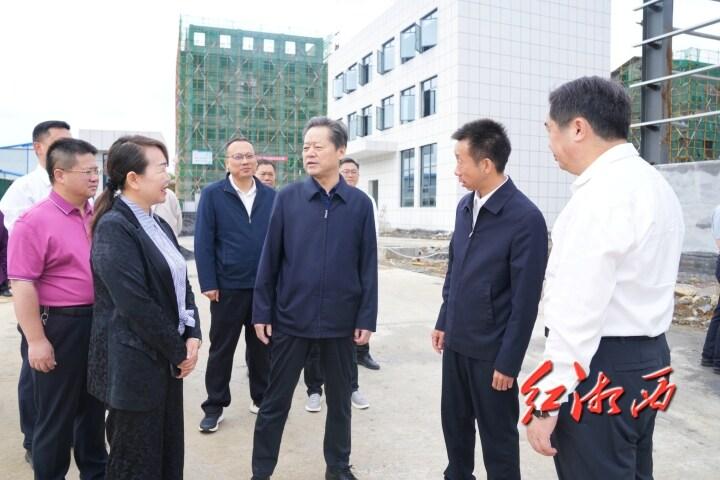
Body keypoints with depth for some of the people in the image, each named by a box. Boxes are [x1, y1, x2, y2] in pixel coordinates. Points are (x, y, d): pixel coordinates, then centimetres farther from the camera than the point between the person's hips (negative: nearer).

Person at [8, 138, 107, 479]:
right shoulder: (35, 221, -13)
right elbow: (22, 286, -16)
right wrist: (36, 340, -18)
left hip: (98, 323, 6)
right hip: (59, 326, -6)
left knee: (94, 406, 21)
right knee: (56, 415, 9)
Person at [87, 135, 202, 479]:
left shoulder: (159, 225, 10)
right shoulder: (113, 226, -16)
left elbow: (181, 284, 10)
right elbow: (136, 304, -21)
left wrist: (192, 336, -4)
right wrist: (179, 352, -13)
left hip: (165, 359, 8)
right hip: (135, 363, -8)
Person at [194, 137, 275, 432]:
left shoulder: (271, 196, 3)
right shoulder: (212, 194, -3)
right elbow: (203, 242, -6)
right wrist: (208, 283, -10)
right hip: (227, 287, -2)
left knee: (262, 347, 14)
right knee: (221, 349, 10)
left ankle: (261, 399, 30)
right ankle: (215, 406, 23)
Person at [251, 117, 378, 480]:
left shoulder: (359, 203, -2)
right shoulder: (287, 198, -3)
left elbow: (368, 265, 0)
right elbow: (269, 259, -1)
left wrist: (366, 317, -2)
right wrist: (262, 312, -2)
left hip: (341, 320, 1)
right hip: (291, 317, 0)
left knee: (339, 399, 16)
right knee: (275, 401, 11)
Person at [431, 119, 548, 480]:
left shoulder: (526, 218, -18)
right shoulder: (465, 206, 3)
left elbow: (525, 299, -16)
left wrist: (508, 362, -13)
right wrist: (444, 322, 14)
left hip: (491, 349, -6)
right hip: (456, 341, 6)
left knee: (497, 435, 11)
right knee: (454, 421, 20)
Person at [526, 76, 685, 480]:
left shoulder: (603, 192, -20)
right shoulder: (655, 183, 12)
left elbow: (580, 309, -24)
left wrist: (548, 401, -20)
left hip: (600, 366, -10)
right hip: (648, 356, 10)